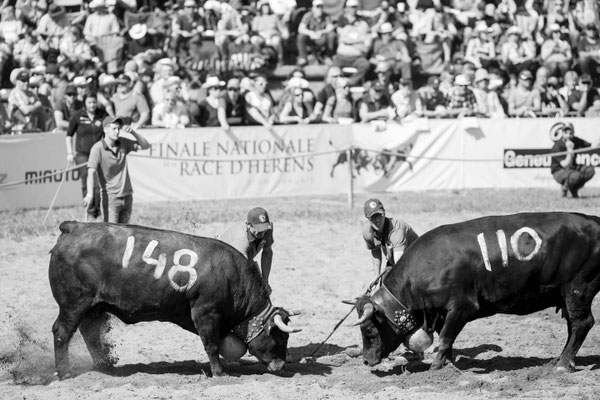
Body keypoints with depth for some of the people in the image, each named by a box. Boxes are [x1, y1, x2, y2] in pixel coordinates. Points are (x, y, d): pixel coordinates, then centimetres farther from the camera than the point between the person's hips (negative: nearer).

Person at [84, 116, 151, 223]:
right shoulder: (97, 148, -14)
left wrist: (133, 132, -11)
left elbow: (145, 146, 6)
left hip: (127, 196, 5)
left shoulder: (123, 143, 3)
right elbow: (91, 172, -22)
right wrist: (90, 194, -36)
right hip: (110, 197, -5)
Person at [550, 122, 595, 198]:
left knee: (590, 171, -15)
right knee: (576, 175, -37)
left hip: (572, 168, 7)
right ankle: (564, 188, -4)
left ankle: (574, 189, 2)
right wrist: (570, 150, -37)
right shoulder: (557, 146, -23)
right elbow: (565, 165, -28)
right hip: (559, 171, -7)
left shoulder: (575, 140, -3)